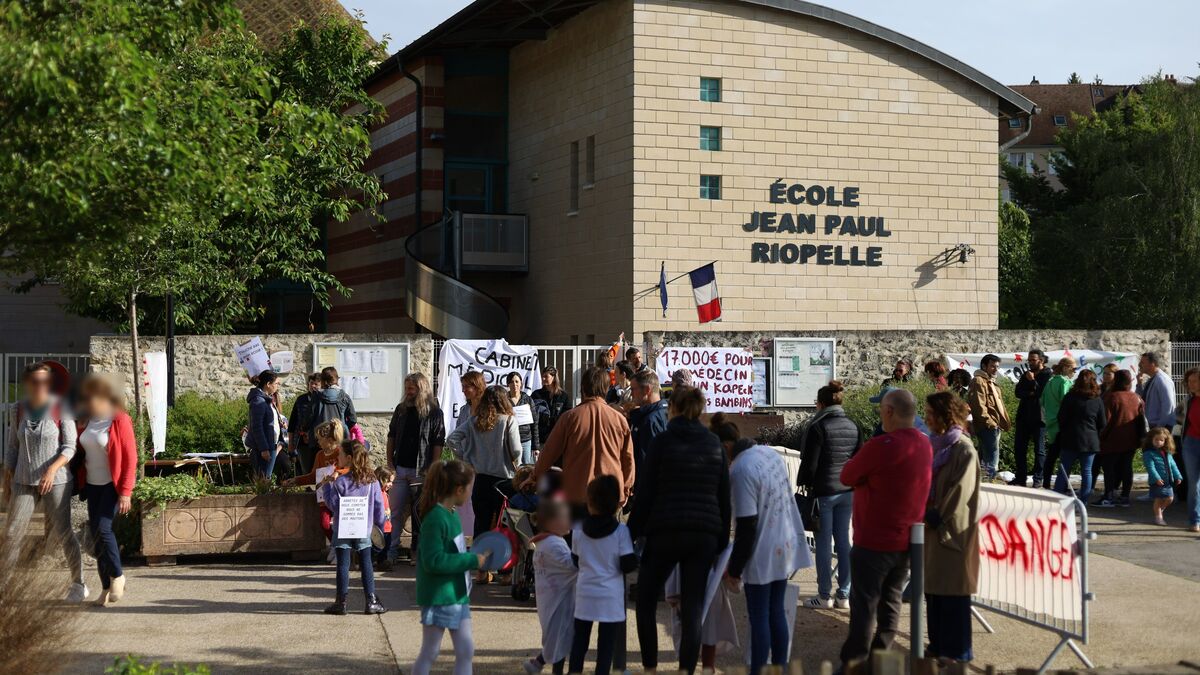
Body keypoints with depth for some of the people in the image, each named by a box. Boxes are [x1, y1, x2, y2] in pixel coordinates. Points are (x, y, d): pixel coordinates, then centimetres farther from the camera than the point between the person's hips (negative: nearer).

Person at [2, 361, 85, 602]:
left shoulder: (61, 409, -7)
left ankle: (79, 584, 12)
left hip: (56, 481, -3)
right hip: (24, 482, 3)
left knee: (62, 532, -1)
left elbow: (69, 447, -9)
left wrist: (52, 469, -24)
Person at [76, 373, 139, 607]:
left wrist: (125, 492, -16)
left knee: (102, 528, -17)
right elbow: (80, 451, 13)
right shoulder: (86, 421, 6)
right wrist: (79, 483, 3)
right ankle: (106, 587, 11)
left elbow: (130, 458, -13)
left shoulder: (120, 421, -12)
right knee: (95, 533, 4)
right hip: (93, 484, 6)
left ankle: (117, 575, 4)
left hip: (114, 484, -6)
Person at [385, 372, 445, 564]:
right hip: (400, 468, 4)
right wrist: (390, 462, 6)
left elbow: (438, 444, -6)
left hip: (421, 470, -4)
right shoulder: (401, 409, 9)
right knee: (396, 511, 2)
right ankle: (391, 551, 5)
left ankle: (417, 552, 12)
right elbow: (391, 436, 15)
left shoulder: (434, 413, -3)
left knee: (419, 514, 4)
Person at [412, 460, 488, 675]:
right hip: (438, 596, -9)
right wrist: (472, 560, -22)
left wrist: (474, 560, 2)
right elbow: (433, 560, -27)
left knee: (466, 650, 10)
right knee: (429, 653, 2)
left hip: (457, 594, 9)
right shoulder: (436, 518, -21)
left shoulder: (451, 514, 8)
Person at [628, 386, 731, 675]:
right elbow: (724, 497, 9)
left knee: (645, 603, 11)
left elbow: (645, 492, -5)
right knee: (693, 609, 4)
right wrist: (722, 540, 14)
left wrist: (632, 532, 0)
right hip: (705, 536, 3)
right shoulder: (714, 445, 8)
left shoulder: (663, 442, -3)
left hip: (665, 533, -3)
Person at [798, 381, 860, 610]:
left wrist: (803, 485, -1)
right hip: (847, 491, 6)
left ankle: (825, 596, 4)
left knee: (823, 542, 0)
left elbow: (810, 463, -12)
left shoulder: (818, 427, -12)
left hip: (823, 492, -6)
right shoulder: (853, 427, 8)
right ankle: (844, 595, 14)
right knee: (843, 540, 10)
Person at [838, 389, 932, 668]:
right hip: (907, 541, 7)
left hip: (874, 541, -7)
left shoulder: (881, 446, -23)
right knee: (891, 601, 15)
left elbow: (848, 476, -11)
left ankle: (854, 663, 5)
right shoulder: (925, 444, 2)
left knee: (864, 604, 1)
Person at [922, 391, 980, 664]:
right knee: (933, 589, 12)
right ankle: (938, 644, 22)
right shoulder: (935, 445, 9)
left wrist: (937, 518, -11)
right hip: (932, 528, 8)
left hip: (951, 530, -8)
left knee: (951, 591, 0)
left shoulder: (963, 450, -13)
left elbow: (960, 493, -15)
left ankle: (957, 650, 9)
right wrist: (924, 513, 2)